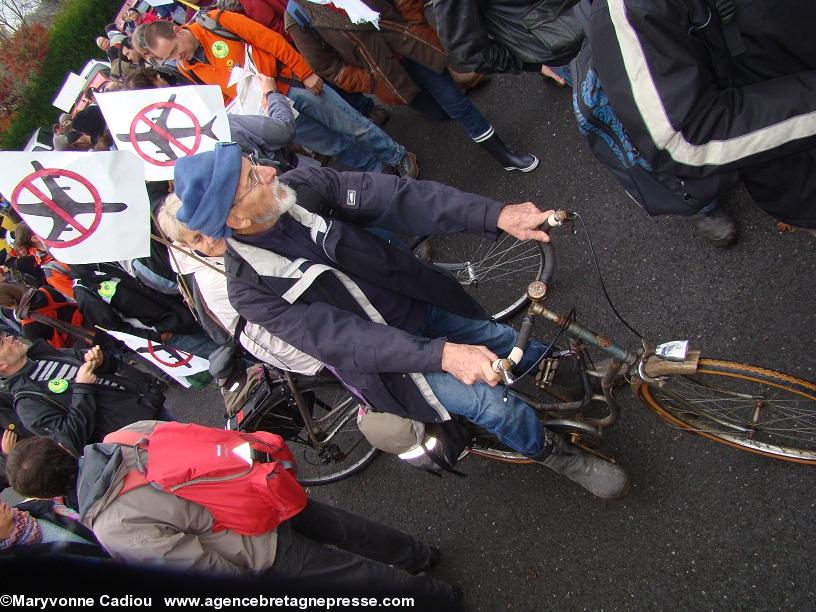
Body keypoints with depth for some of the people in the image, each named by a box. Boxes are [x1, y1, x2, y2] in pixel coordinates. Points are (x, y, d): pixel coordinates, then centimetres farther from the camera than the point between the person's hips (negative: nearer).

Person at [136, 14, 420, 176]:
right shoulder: (187, 69, 1)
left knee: (352, 127, 3)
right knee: (332, 145, 2)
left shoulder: (216, 22, -12)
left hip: (290, 82, -3)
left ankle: (399, 155, 23)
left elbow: (270, 40, -11)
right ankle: (378, 168, 21)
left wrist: (305, 73, -11)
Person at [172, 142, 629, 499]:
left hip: (418, 303, 5)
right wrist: (440, 354, -46)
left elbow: (397, 198, -24)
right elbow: (342, 338, -33)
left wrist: (497, 215, -33)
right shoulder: (252, 289, -26)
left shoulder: (299, 187, -17)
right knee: (488, 402, -14)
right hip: (375, 356, -4)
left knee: (513, 348, 9)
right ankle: (552, 453, 16)